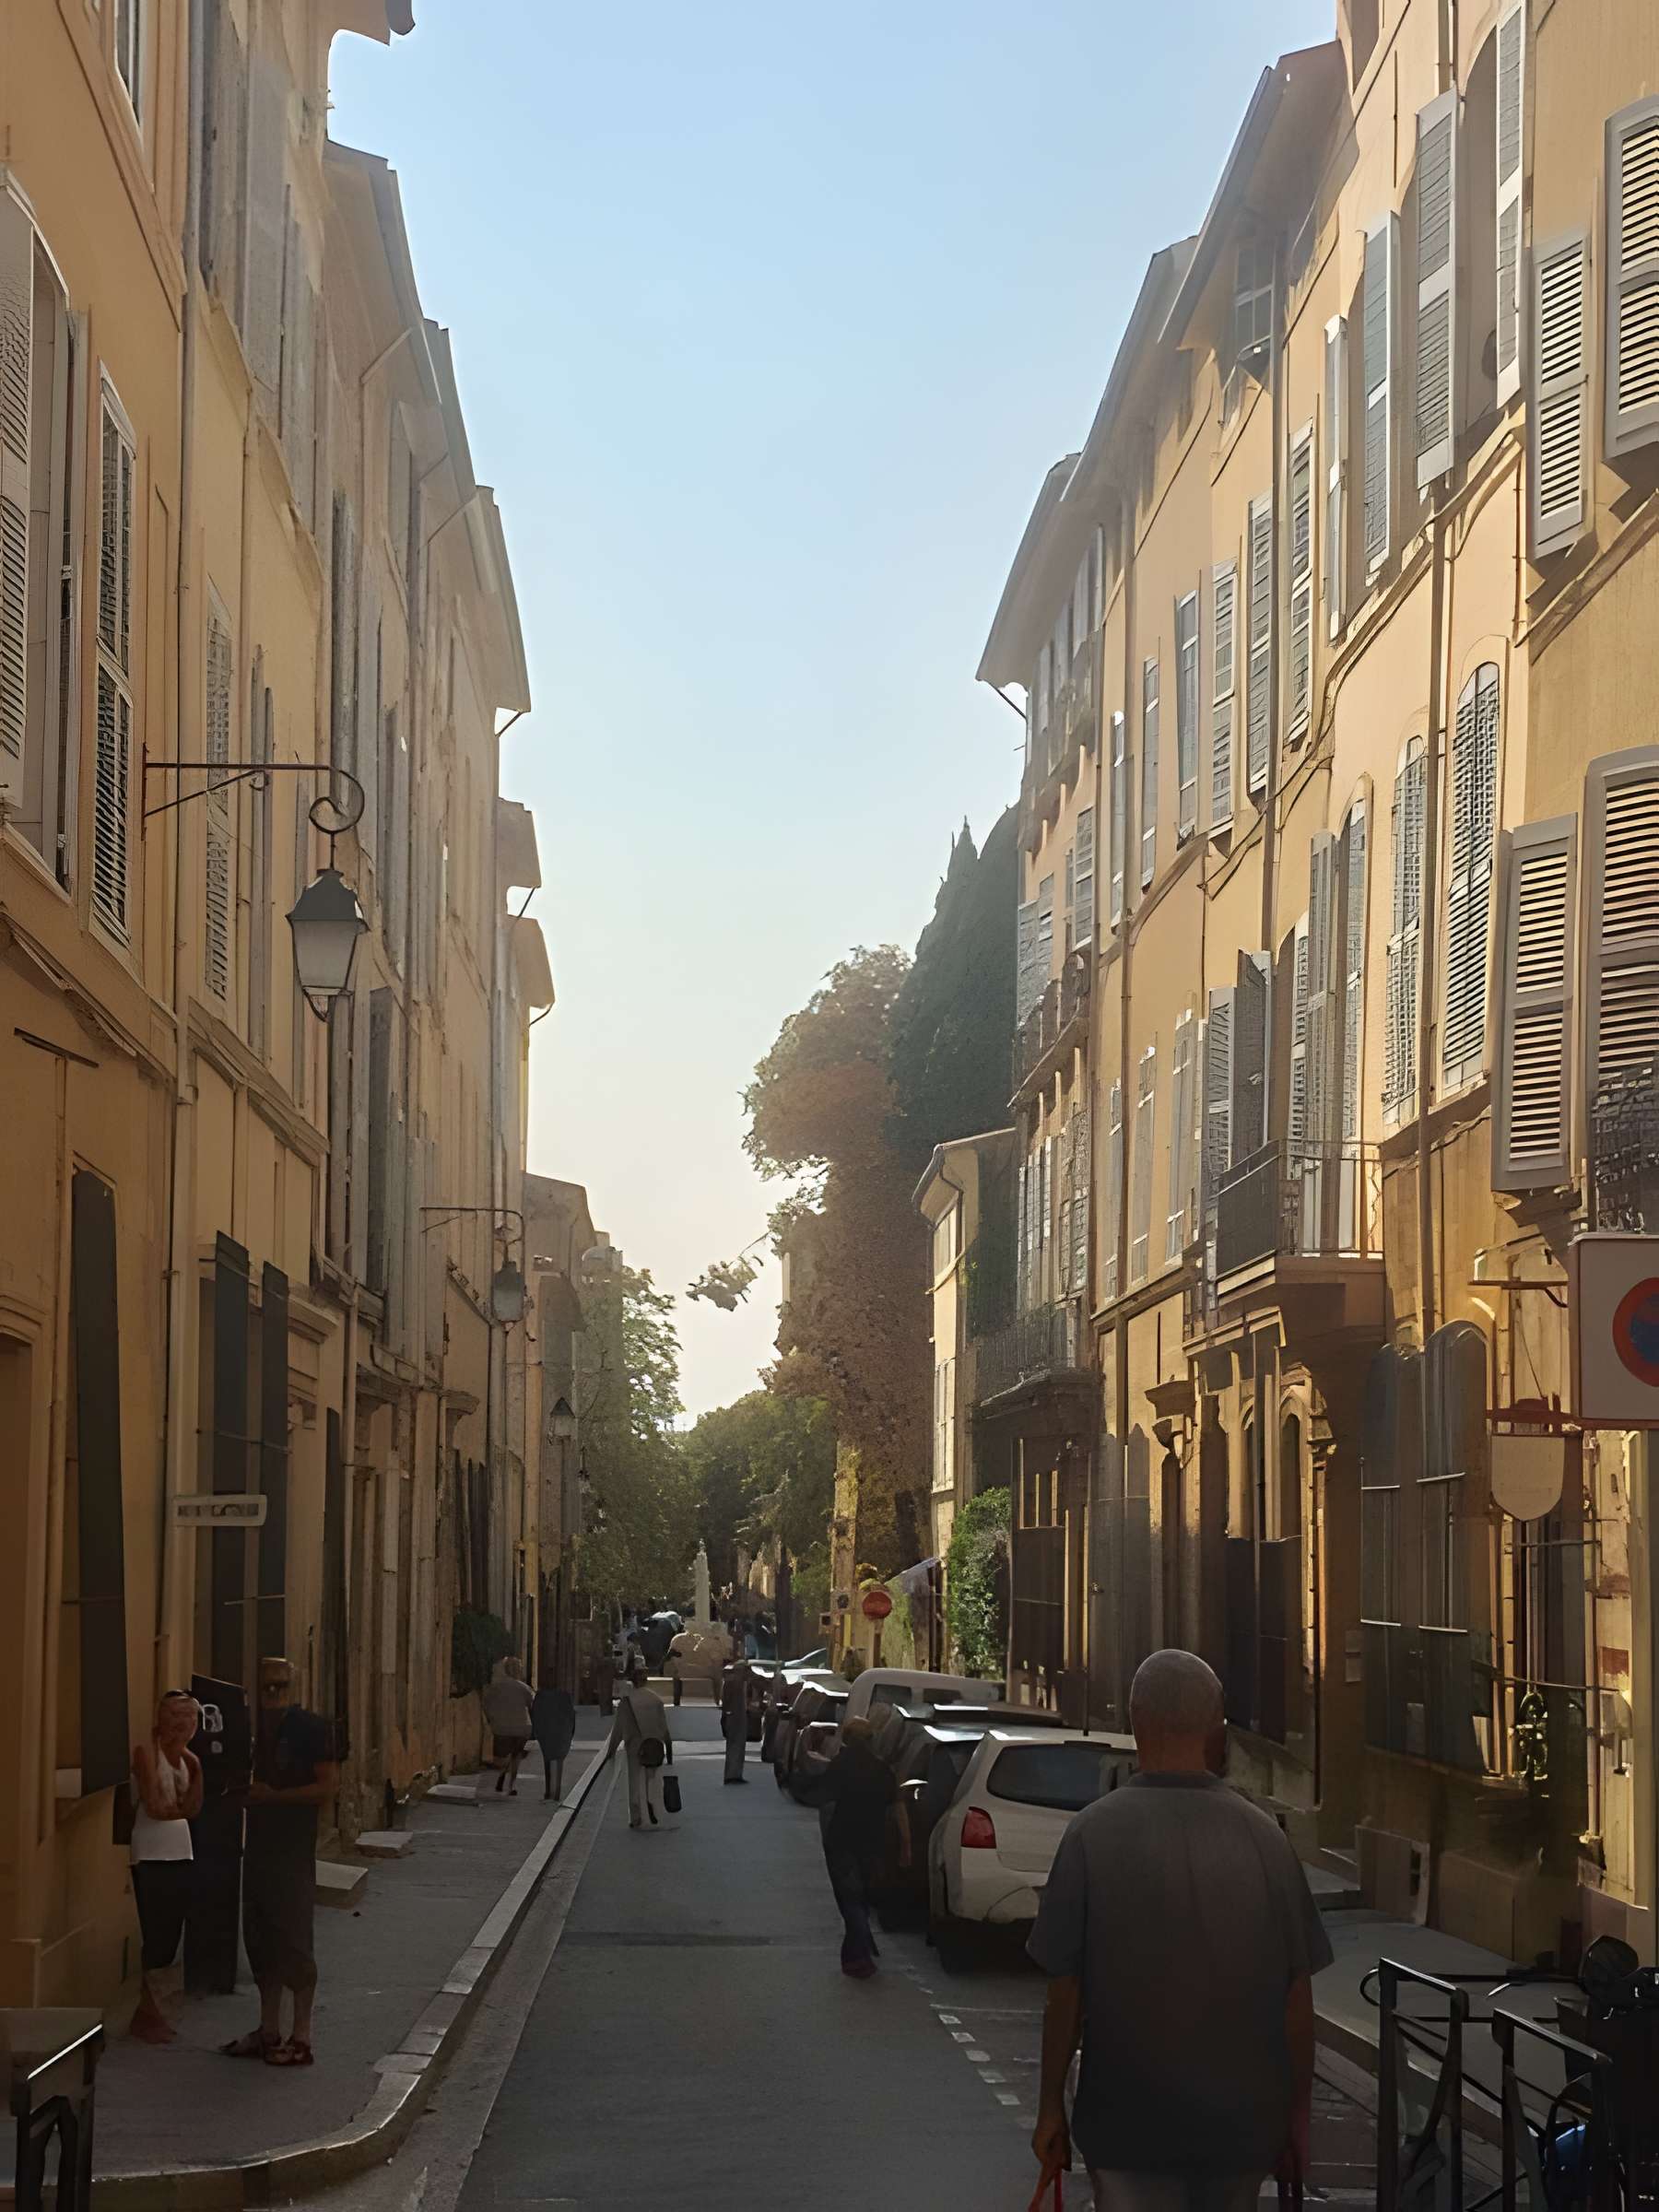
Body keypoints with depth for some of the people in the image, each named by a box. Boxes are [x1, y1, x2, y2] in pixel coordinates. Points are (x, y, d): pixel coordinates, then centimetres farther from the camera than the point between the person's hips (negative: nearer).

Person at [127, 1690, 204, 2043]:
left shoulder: (189, 1759, 12)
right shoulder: (146, 1752, -10)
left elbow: (192, 1809, 1)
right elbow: (154, 1807, -16)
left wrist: (196, 1771, -8)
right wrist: (179, 1807, 2)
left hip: (180, 1853, 7)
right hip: (150, 1854, -7)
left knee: (170, 1934, 7)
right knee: (155, 1934, -6)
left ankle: (148, 2013, 16)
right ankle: (148, 2016, 4)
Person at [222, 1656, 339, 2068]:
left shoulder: (310, 1727, -9)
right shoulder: (262, 1729, 12)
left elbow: (329, 1785, -14)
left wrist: (274, 1795, -17)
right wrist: (248, 1792, 3)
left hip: (294, 1848, -8)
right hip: (260, 1844, 8)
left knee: (294, 1939, -5)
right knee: (260, 1937, 11)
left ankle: (301, 2036, 1)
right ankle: (269, 2030, 20)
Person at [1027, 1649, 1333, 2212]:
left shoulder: (1095, 1833, -11)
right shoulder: (1263, 1838, -6)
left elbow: (1065, 1990, -7)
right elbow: (1297, 1996, -1)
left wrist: (1051, 2106, 5)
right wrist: (1297, 2114, 11)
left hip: (1129, 2121, -2)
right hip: (1242, 2122, 2)